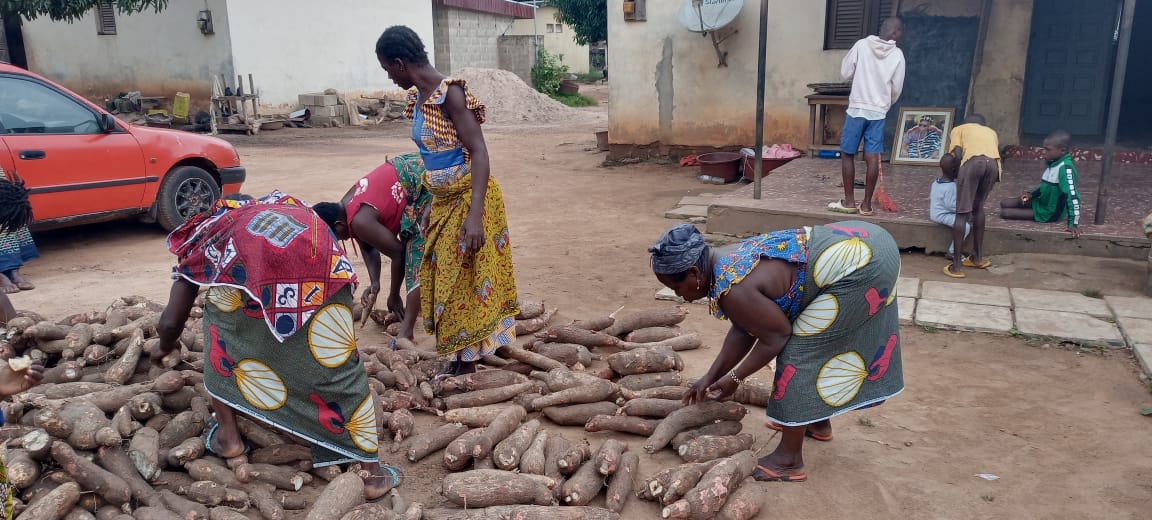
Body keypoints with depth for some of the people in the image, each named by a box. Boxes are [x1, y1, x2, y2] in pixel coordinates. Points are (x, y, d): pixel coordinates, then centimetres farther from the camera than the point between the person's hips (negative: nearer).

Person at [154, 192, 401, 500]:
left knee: (222, 329, 29)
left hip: (253, 253, -2)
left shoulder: (202, 236, 38)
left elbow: (170, 323, 37)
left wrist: (164, 347, 60)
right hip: (320, 254, 3)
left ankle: (228, 435, 33)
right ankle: (374, 474, 17)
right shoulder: (279, 206, 47)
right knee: (338, 361, 11)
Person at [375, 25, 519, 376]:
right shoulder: (419, 98, 7)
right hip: (443, 202, 9)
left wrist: (474, 215, -33)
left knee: (465, 285, 0)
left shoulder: (450, 93, -19)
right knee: (441, 283, 15)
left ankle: (468, 368, 14)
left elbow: (479, 153, -25)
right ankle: (456, 362, 28)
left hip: (466, 201, -9)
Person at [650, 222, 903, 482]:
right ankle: (818, 421, 41)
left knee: (801, 350, -5)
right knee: (817, 345, 22)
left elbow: (776, 337, -11)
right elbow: (744, 330, 12)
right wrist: (710, 377, 15)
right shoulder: (725, 261, 7)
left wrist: (734, 378, 0)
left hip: (860, 267, -10)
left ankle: (790, 458, 2)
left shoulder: (732, 289, -22)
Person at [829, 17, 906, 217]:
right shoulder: (897, 54, -1)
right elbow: (897, 89, 4)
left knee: (847, 155, 8)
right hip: (878, 112, 1)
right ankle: (866, 205, 6)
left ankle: (849, 202, 10)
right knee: (872, 158, 2)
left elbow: (845, 72, 2)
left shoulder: (862, 45, -4)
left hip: (857, 109, -1)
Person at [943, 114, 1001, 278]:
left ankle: (956, 266, -1)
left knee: (962, 212, 1)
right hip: (993, 163, 4)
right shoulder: (991, 132, 41)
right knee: (978, 207, 24)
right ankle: (978, 257, 31)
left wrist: (957, 175, 26)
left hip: (973, 161, -4)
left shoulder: (958, 129, 30)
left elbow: (957, 153, 12)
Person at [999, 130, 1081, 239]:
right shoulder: (1054, 163, 0)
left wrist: (1073, 223, -37)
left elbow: (1072, 196, -33)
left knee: (1004, 213, -14)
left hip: (1050, 213, -9)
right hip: (1041, 201, 9)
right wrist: (1031, 194, -1)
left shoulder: (1065, 167, -28)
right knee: (1004, 204, 7)